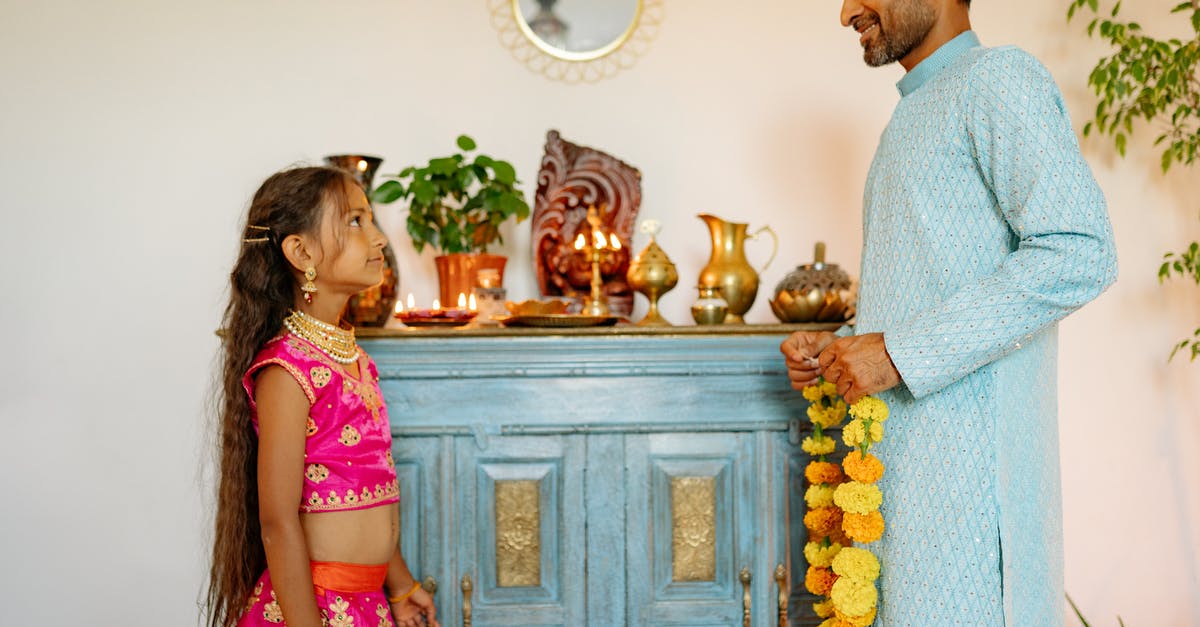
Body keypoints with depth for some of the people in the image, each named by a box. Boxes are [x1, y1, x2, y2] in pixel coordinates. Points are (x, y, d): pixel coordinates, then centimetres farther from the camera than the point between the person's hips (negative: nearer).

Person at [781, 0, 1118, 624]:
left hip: (965, 446, -9)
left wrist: (901, 352, -20)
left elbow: (1079, 255, -20)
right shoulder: (916, 115, 23)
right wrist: (841, 347, 10)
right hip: (898, 452, 9)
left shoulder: (998, 77, -7)